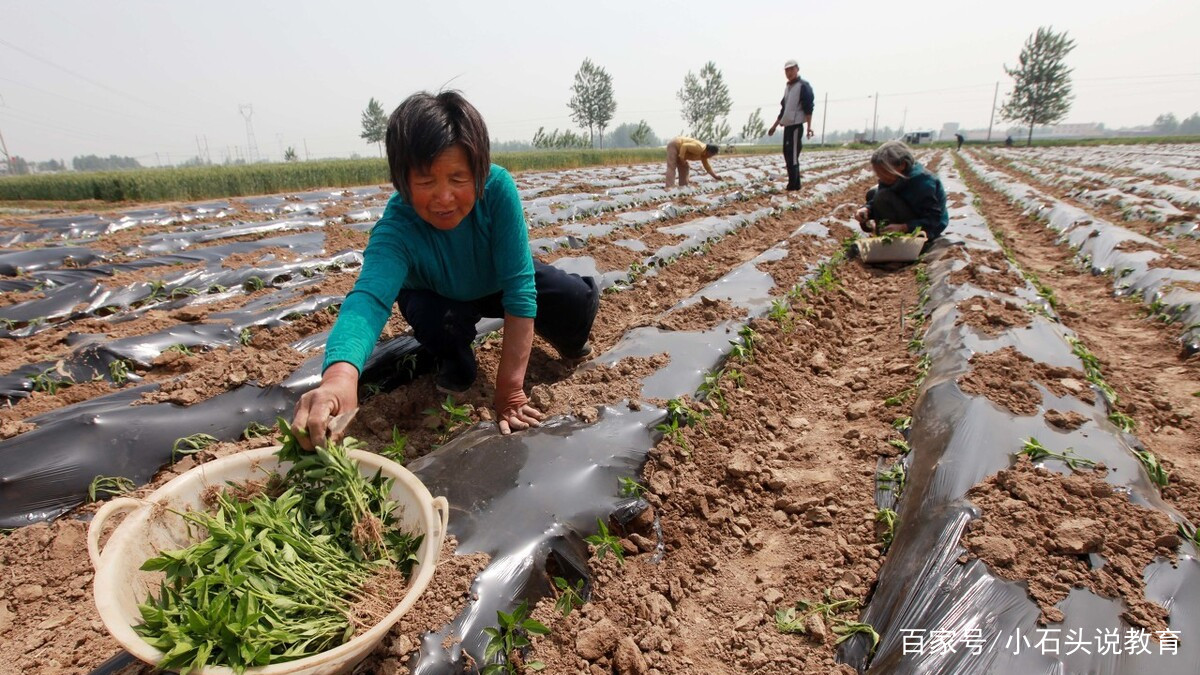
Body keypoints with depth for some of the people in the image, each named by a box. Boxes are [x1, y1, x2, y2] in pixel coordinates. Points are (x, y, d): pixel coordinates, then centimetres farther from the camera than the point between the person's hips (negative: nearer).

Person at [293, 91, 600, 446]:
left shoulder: (498, 188, -36)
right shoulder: (396, 228, -38)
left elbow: (519, 287, -36)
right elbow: (369, 297, -56)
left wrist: (510, 388, -39)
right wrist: (339, 375, -80)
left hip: (498, 280, 1)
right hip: (439, 294, 0)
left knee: (579, 300, -21)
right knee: (435, 322, -34)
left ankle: (567, 341, 17)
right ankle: (456, 363, 4)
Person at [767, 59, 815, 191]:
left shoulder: (803, 85, -6)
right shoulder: (787, 87, 20)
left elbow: (808, 107, -14)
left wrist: (809, 126, -23)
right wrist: (774, 126, 27)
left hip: (796, 125, -9)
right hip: (787, 125, 9)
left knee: (792, 155, -13)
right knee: (787, 154, 8)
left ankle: (794, 184, -13)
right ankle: (793, 183, 12)